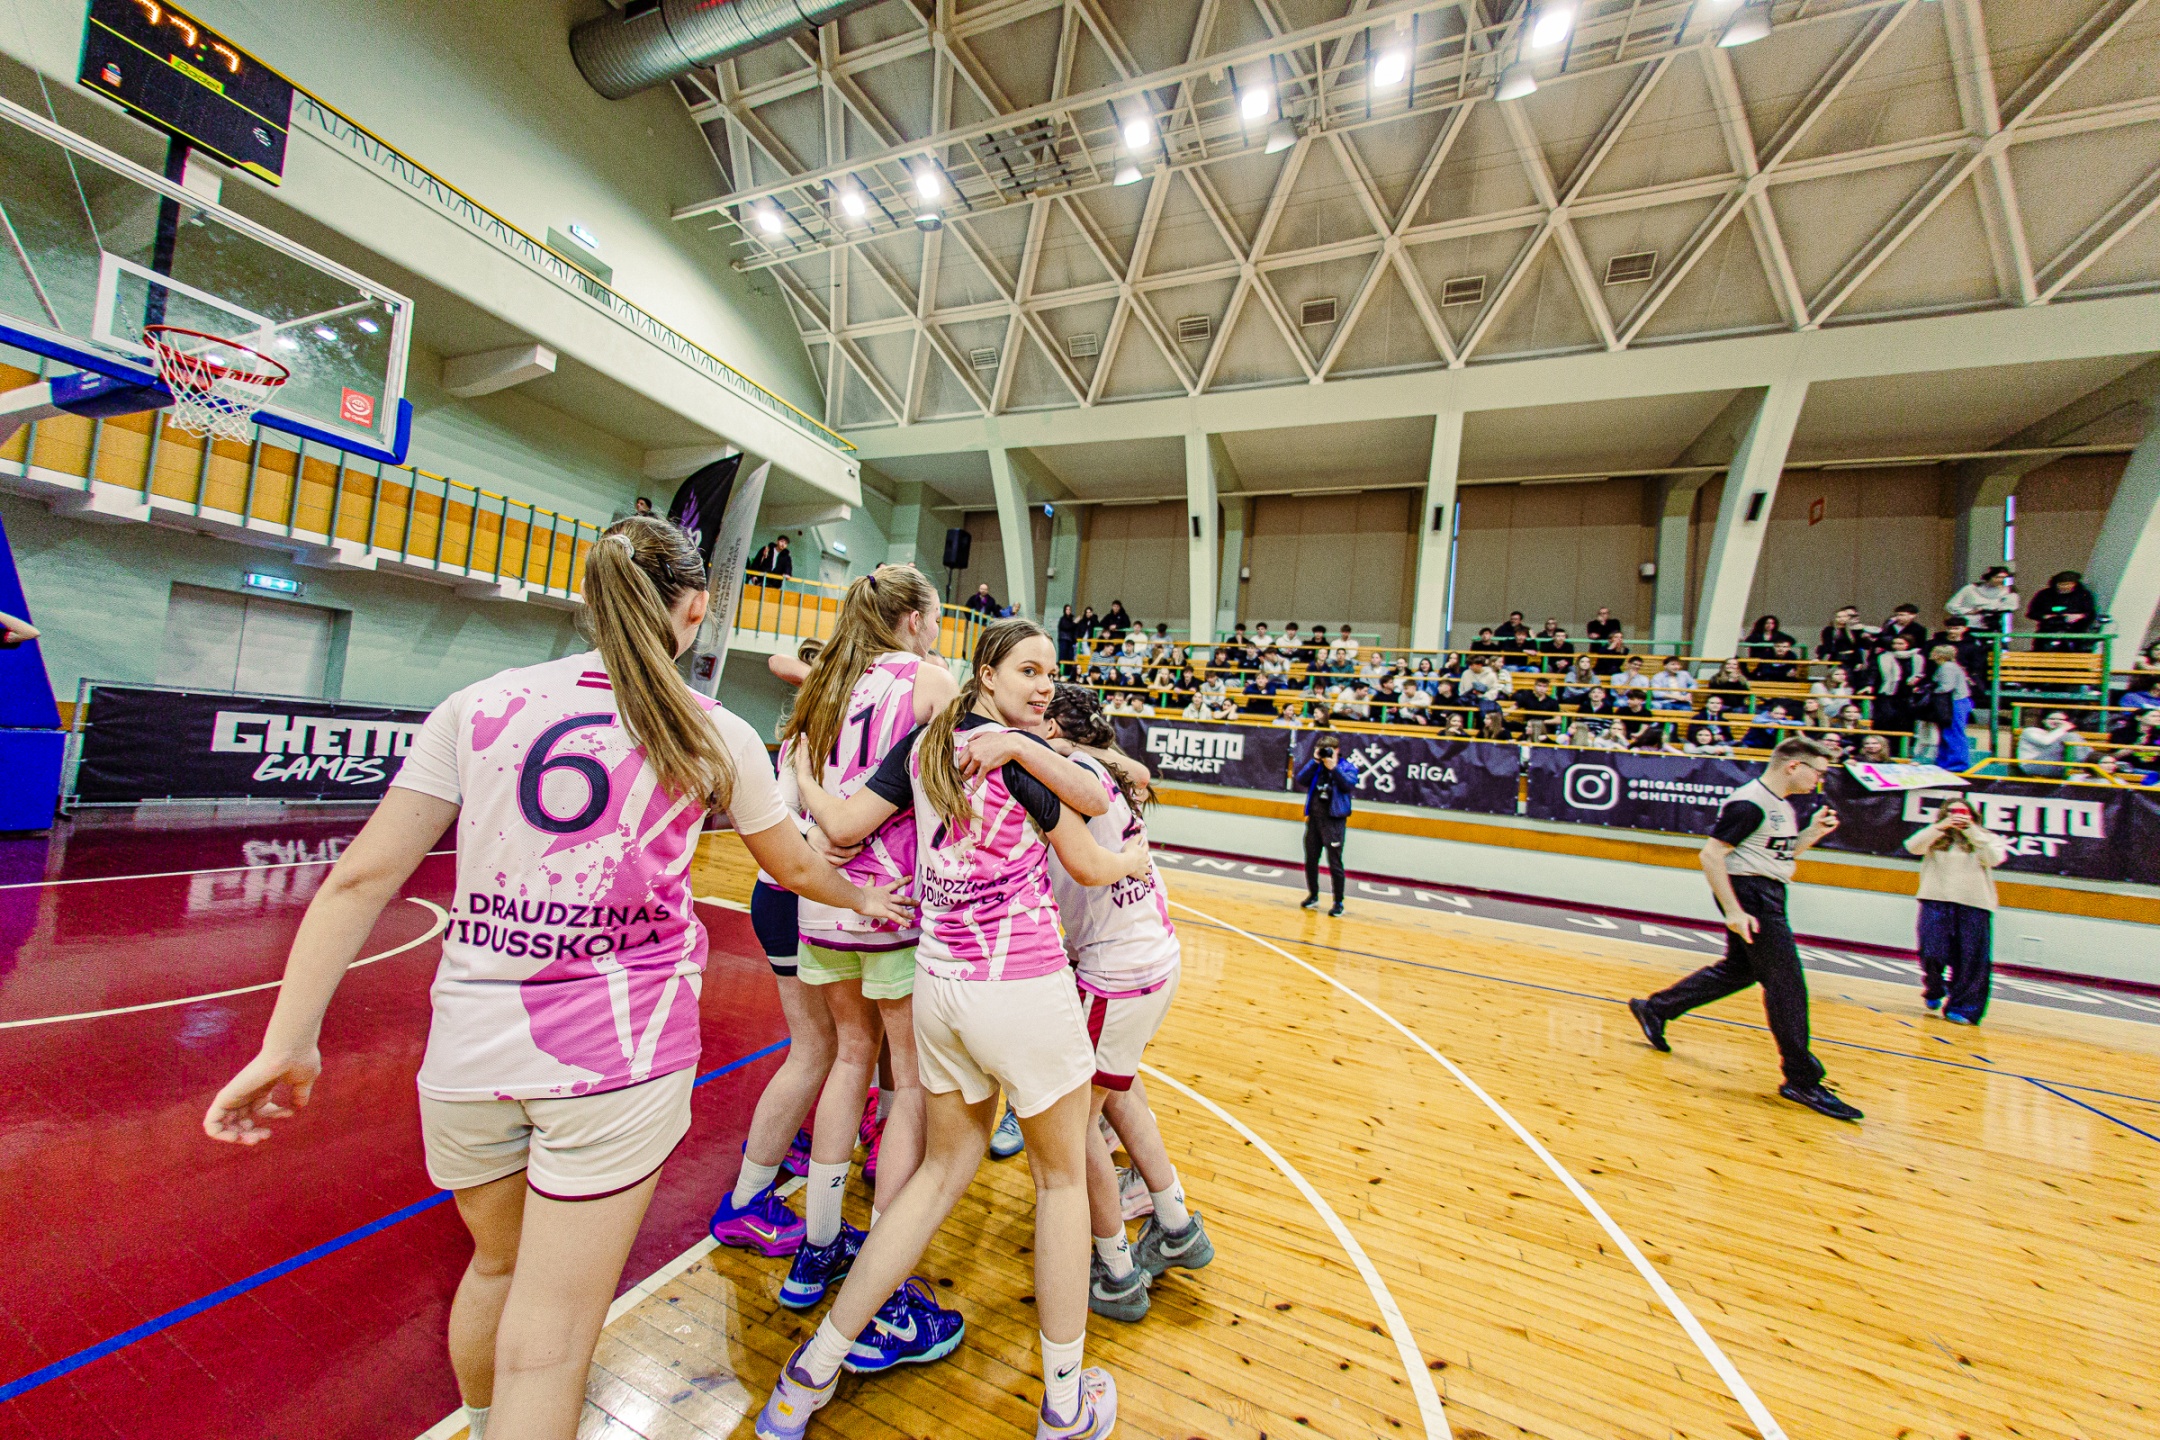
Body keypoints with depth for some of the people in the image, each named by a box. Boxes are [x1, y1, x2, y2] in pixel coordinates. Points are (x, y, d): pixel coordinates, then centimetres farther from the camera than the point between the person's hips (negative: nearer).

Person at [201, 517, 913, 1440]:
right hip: (619, 1051, -4)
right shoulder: (715, 735, -4)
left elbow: (361, 880, -1)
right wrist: (864, 900, 27)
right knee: (549, 1346, 11)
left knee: (496, 1266, 31)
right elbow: (795, 869, 9)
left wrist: (287, 1043, 7)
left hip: (471, 1048, 5)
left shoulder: (478, 706, 0)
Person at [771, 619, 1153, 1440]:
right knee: (1062, 1176, 16)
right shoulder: (1025, 751, -12)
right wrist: (1136, 859, 17)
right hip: (1023, 988, -6)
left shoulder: (924, 743, 4)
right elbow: (1089, 867, -4)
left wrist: (800, 775, 24)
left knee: (944, 1168, 24)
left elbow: (839, 825, 5)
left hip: (938, 984, 6)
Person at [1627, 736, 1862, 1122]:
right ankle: (1802, 1080, 7)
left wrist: (1813, 833, 8)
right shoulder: (1750, 803, -18)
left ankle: (1654, 1009, 27)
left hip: (1765, 895, 10)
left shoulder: (1781, 805, 13)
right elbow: (1710, 855, -22)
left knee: (1738, 970, 18)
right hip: (1749, 893, -10)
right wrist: (1734, 911, -23)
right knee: (1786, 983, -4)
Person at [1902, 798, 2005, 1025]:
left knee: (1970, 959, 0)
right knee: (1932, 953, -7)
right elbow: (1913, 846, -6)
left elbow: (1994, 859, -5)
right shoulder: (1935, 835, 12)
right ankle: (1933, 991, 20)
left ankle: (1962, 1007, 10)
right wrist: (1940, 826, -14)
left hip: (1974, 904, 1)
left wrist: (1971, 830, -10)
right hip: (1937, 900, -1)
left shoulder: (1984, 837, 12)